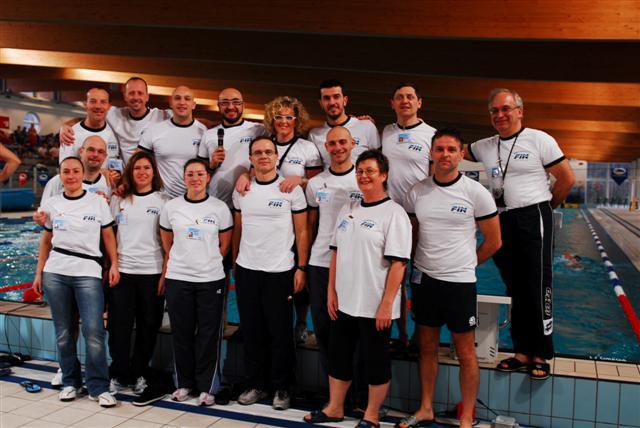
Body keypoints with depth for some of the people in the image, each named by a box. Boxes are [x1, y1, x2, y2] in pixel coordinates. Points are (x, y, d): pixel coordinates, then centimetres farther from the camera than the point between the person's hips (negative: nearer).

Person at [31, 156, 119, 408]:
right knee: (63, 332, 9)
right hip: (55, 273, 3)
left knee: (93, 331, -9)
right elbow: (46, 241, 15)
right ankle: (70, 382, 24)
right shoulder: (51, 204, 10)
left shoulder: (98, 202, 3)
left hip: (88, 273, -3)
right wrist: (39, 273, 12)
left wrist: (114, 265, -3)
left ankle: (98, 388, 2)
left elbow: (108, 236, 6)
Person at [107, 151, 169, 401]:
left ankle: (140, 373, 21)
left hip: (152, 271, -1)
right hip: (121, 270, 1)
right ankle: (119, 374, 17)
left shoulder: (163, 201, 3)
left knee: (148, 326, 6)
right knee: (119, 324, 3)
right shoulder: (118, 199, 9)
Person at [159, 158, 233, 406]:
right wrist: (173, 268, 10)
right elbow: (166, 245, 12)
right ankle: (184, 383, 24)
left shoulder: (220, 208, 0)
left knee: (209, 334, 3)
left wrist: (207, 263, 6)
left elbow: (224, 245, 7)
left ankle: (207, 387, 16)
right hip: (177, 279, 1)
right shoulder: (171, 207, 4)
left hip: (211, 279, -1)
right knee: (181, 333, 9)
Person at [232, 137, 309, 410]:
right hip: (246, 270, 3)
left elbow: (302, 232, -2)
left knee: (280, 332, 4)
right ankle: (255, 384, 24)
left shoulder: (291, 190, -3)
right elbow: (237, 230, 13)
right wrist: (233, 263, 8)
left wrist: (301, 268, -7)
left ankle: (282, 388, 18)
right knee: (251, 331, 10)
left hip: (280, 271, -3)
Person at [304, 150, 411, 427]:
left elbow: (398, 263, -15)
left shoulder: (394, 213, -11)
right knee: (338, 355, 17)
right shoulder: (348, 210, 9)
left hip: (375, 307, -6)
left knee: (376, 360, 8)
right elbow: (336, 253, 13)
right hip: (344, 302, 7)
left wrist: (386, 304, -18)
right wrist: (331, 291, 7)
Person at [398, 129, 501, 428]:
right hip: (424, 279, 4)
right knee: (427, 347, 15)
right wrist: (418, 264, 7)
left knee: (465, 353, 6)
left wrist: (463, 265, 7)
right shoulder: (417, 192, 2)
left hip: (460, 282, -3)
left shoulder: (476, 193, -7)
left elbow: (493, 241, 1)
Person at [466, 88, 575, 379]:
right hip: (502, 223, 5)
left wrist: (543, 208, 7)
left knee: (538, 290, -3)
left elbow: (567, 178, 0)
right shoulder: (484, 147, 11)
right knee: (516, 290, 11)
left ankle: (540, 356, 8)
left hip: (533, 220, -5)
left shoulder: (539, 140, -3)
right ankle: (523, 353, 20)